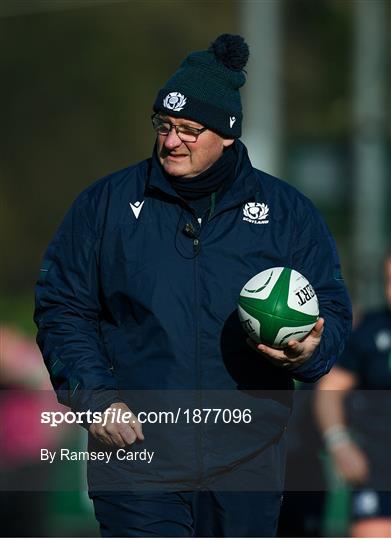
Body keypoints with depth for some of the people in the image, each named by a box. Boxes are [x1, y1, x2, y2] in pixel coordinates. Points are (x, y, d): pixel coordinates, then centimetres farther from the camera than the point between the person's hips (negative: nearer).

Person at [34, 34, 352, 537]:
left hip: (247, 459, 2)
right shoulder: (107, 203, 4)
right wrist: (92, 396, -8)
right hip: (137, 453, -2)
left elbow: (332, 309, 9)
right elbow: (61, 307, 5)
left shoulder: (286, 212, 6)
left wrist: (310, 350, -15)